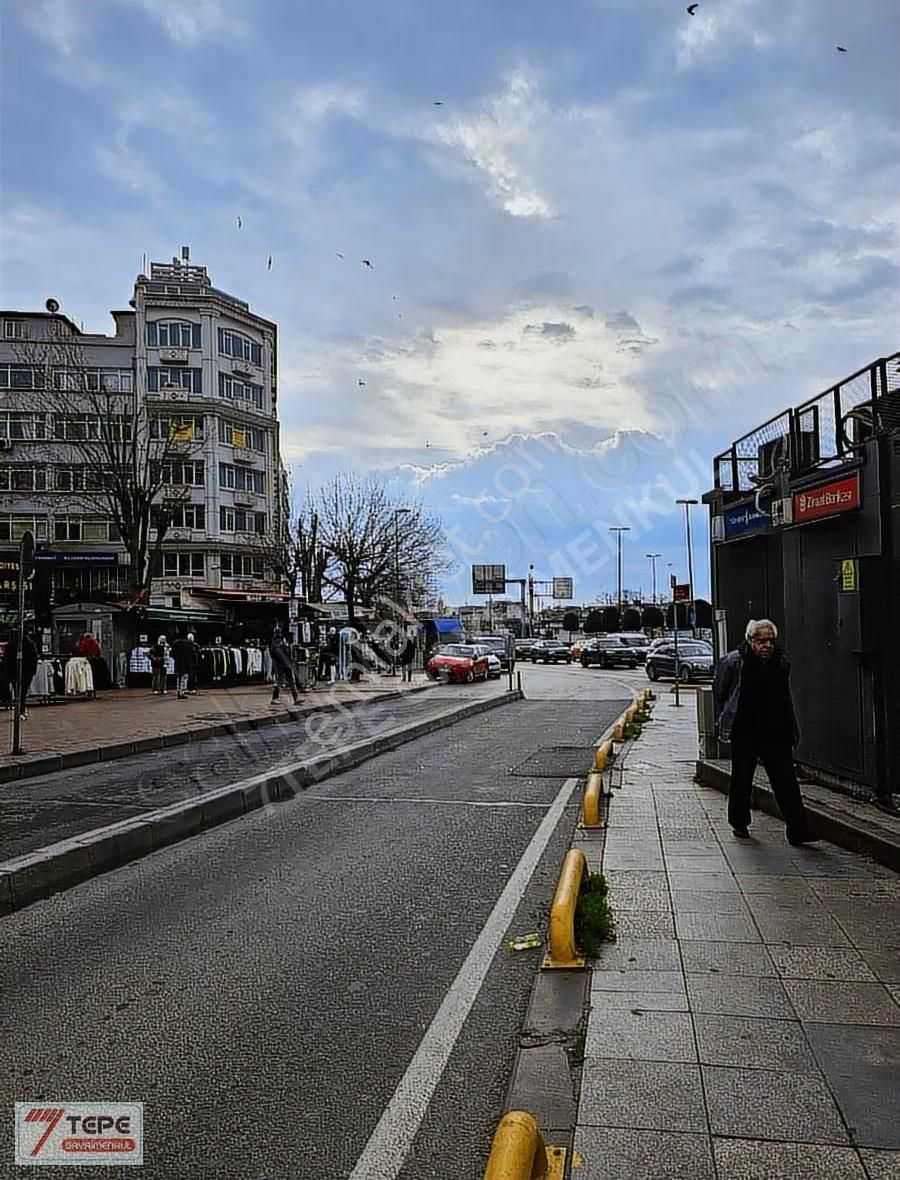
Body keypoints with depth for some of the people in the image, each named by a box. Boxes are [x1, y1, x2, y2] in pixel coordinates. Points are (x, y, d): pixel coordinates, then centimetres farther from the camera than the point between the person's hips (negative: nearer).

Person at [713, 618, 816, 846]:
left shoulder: (782, 662, 4)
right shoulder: (734, 662, -8)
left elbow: (786, 699, 15)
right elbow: (719, 691, 5)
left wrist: (792, 729, 13)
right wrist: (722, 720, 6)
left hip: (776, 733, 2)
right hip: (744, 733, -2)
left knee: (786, 782, -4)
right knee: (741, 782, 11)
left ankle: (798, 830, -1)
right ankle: (739, 823, 29)